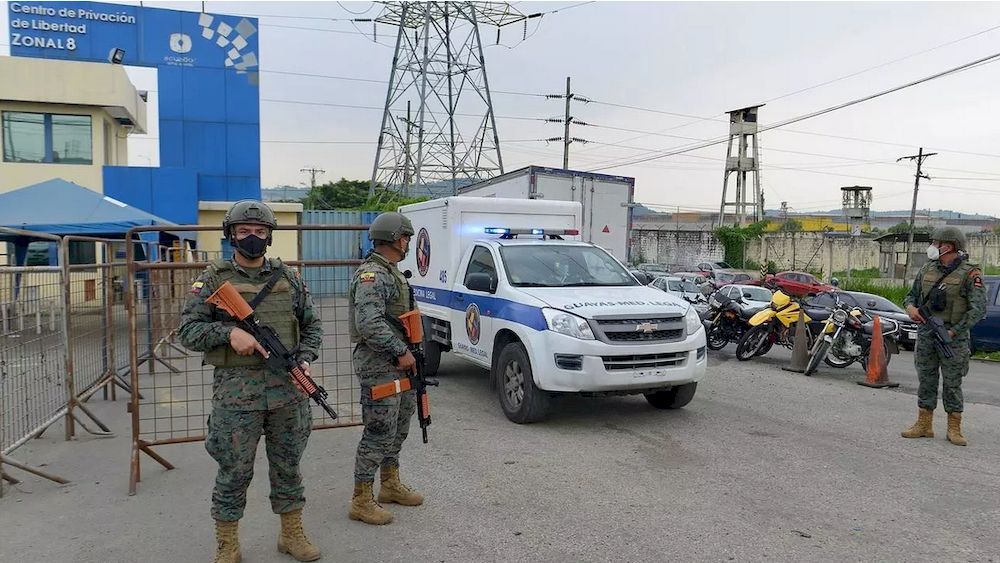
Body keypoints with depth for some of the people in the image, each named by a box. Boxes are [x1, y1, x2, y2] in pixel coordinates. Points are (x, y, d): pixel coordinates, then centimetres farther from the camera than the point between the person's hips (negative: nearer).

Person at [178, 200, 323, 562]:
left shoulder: (287, 277, 8)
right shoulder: (214, 279, 0)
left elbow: (312, 325, 14)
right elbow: (187, 330, -3)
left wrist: (305, 358, -2)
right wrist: (229, 332, -18)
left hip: (287, 388, 3)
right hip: (236, 390, -3)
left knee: (288, 465, 13)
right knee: (234, 471, 5)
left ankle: (292, 534, 29)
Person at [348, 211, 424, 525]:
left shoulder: (391, 273, 16)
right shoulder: (372, 274, -17)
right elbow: (369, 324, -27)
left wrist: (407, 353, 15)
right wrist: (400, 352, -20)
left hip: (397, 365, 10)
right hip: (378, 366, -10)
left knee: (398, 428, 18)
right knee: (379, 433, -5)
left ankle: (390, 485, 32)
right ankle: (361, 501, 5)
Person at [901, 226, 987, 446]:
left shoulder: (970, 273, -8)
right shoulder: (927, 269, 9)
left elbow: (978, 308, -12)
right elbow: (912, 294, 19)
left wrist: (954, 331, -17)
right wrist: (910, 307, -4)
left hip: (953, 336, -5)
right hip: (925, 333, 5)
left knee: (952, 383, 2)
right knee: (926, 380, 9)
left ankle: (954, 429, 11)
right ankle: (924, 425, 17)